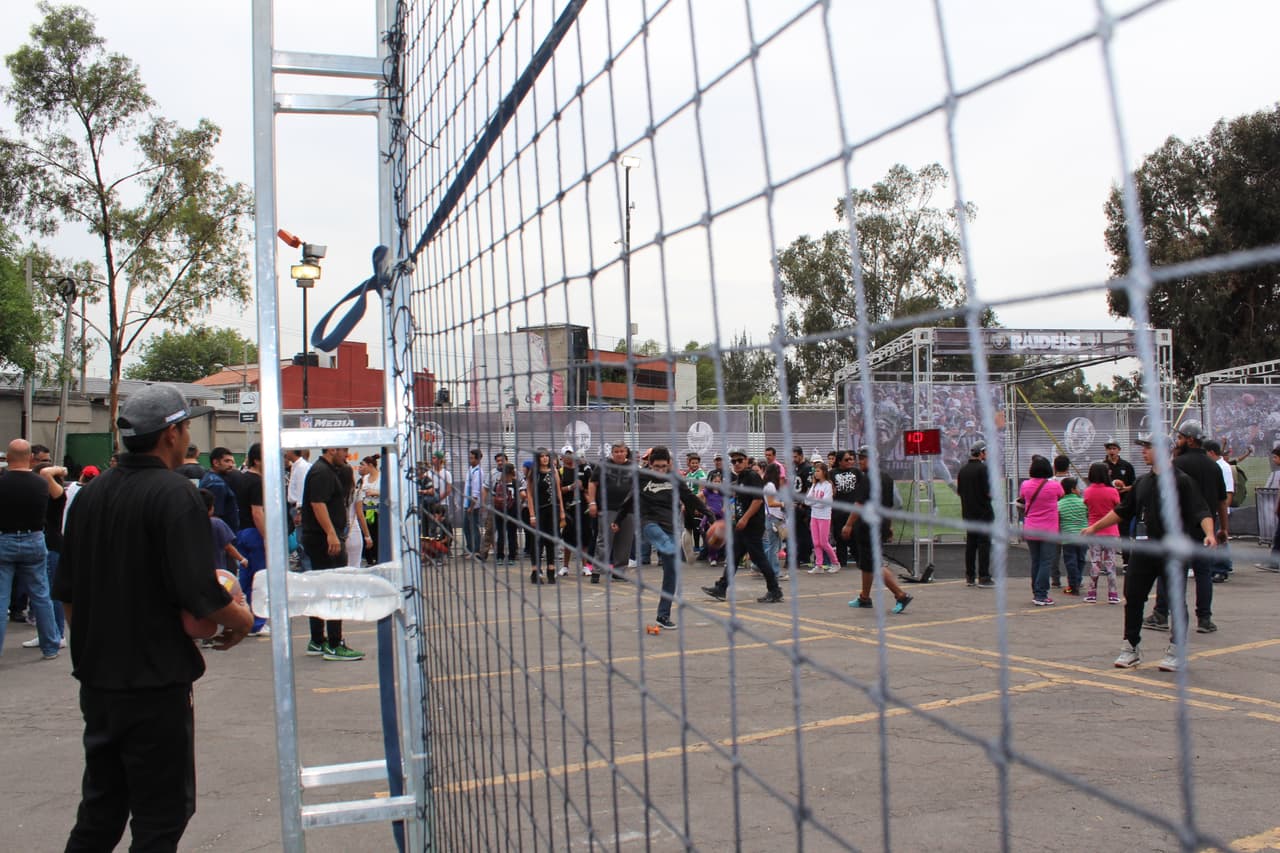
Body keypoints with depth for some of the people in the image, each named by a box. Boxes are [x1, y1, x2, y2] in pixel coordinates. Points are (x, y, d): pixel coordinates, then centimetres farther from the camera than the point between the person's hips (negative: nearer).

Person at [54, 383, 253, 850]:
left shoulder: (90, 494, 6)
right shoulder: (175, 494, -17)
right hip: (156, 684, -7)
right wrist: (240, 618, -4)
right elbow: (198, 592, -23)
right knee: (161, 815, 5)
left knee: (99, 810, 20)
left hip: (96, 680, 7)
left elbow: (66, 592, 12)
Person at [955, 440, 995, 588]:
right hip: (983, 512, -7)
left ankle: (970, 577, 14)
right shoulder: (983, 468, -13)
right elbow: (989, 492, -18)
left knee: (970, 544, 11)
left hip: (968, 513, 7)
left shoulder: (962, 469, 9)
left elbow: (959, 491, 13)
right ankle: (984, 578, -5)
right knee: (984, 544, -3)